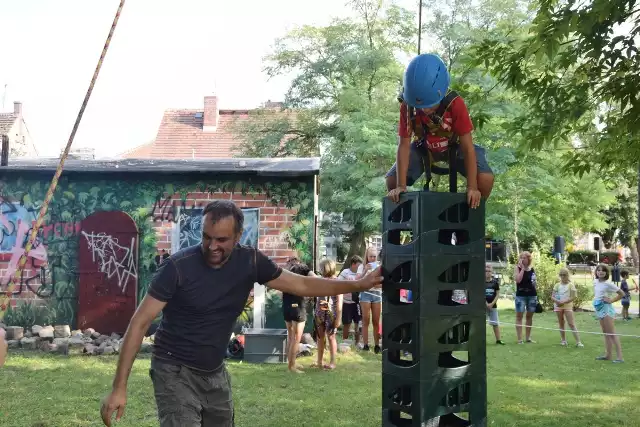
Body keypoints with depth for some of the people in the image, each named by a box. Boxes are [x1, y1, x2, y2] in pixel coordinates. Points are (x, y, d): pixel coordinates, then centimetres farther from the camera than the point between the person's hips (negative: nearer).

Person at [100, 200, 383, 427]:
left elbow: (301, 285, 2)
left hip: (215, 372, 6)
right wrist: (119, 387, -23)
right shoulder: (179, 266, -20)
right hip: (175, 371, -5)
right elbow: (139, 323, -18)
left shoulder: (250, 261, -7)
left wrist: (359, 285, -3)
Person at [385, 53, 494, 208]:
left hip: (454, 146, -1)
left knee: (485, 179, -25)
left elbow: (467, 147, -32)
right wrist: (401, 186, -32)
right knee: (392, 181, -18)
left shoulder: (455, 104, -35)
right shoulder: (407, 106, -31)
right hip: (424, 147, 2)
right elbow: (404, 146, -27)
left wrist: (472, 187, -36)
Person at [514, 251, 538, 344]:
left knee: (530, 316, 10)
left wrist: (536, 296, 14)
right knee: (519, 316, -3)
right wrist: (522, 268, -16)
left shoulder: (532, 269, 8)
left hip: (532, 295, 4)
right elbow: (517, 280, -19)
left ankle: (528, 337, 19)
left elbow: (534, 282, 15)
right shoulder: (518, 268, -3)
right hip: (521, 295, -4)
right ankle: (519, 339, -2)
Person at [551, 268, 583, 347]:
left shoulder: (571, 285, -2)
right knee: (561, 323, 10)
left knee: (571, 324, -8)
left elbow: (573, 297, -9)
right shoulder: (557, 285, 6)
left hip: (567, 305, -3)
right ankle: (563, 340, 19)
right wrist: (557, 301, -17)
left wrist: (564, 302, -19)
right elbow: (552, 297, 4)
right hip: (558, 306, 3)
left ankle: (578, 341, -10)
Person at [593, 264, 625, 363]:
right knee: (605, 333, 13)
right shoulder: (595, 282, 8)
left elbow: (622, 294, -10)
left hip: (606, 309, -9)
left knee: (612, 334, -11)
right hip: (599, 310, 9)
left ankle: (620, 357, -12)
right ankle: (607, 355, 19)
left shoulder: (608, 284, -14)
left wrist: (611, 300, -12)